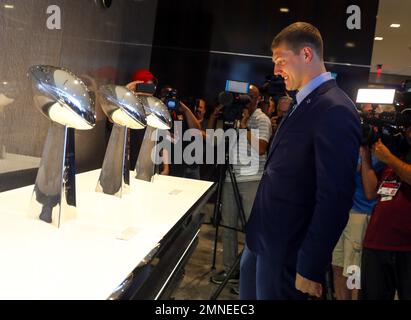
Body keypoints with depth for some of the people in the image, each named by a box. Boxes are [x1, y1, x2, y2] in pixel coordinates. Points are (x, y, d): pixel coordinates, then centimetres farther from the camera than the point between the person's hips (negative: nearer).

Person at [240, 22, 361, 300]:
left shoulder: (334, 110, -21)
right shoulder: (304, 103, 10)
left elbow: (335, 199, -25)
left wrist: (311, 268, -19)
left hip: (286, 250, -9)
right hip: (264, 236, 9)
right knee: (248, 290, 24)